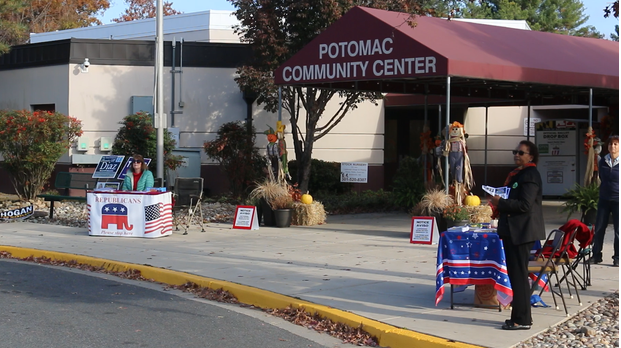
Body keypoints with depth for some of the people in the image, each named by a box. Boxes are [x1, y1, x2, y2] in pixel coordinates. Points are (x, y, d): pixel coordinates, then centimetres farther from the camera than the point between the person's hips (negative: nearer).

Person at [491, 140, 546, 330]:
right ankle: (520, 315, 20)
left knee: (519, 275, -7)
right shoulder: (517, 174, 17)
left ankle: (522, 320, -3)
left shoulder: (530, 175, -12)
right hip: (513, 230, 10)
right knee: (515, 274, 13)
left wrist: (500, 202, -16)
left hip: (522, 231, -10)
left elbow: (525, 205, -21)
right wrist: (499, 205, 8)